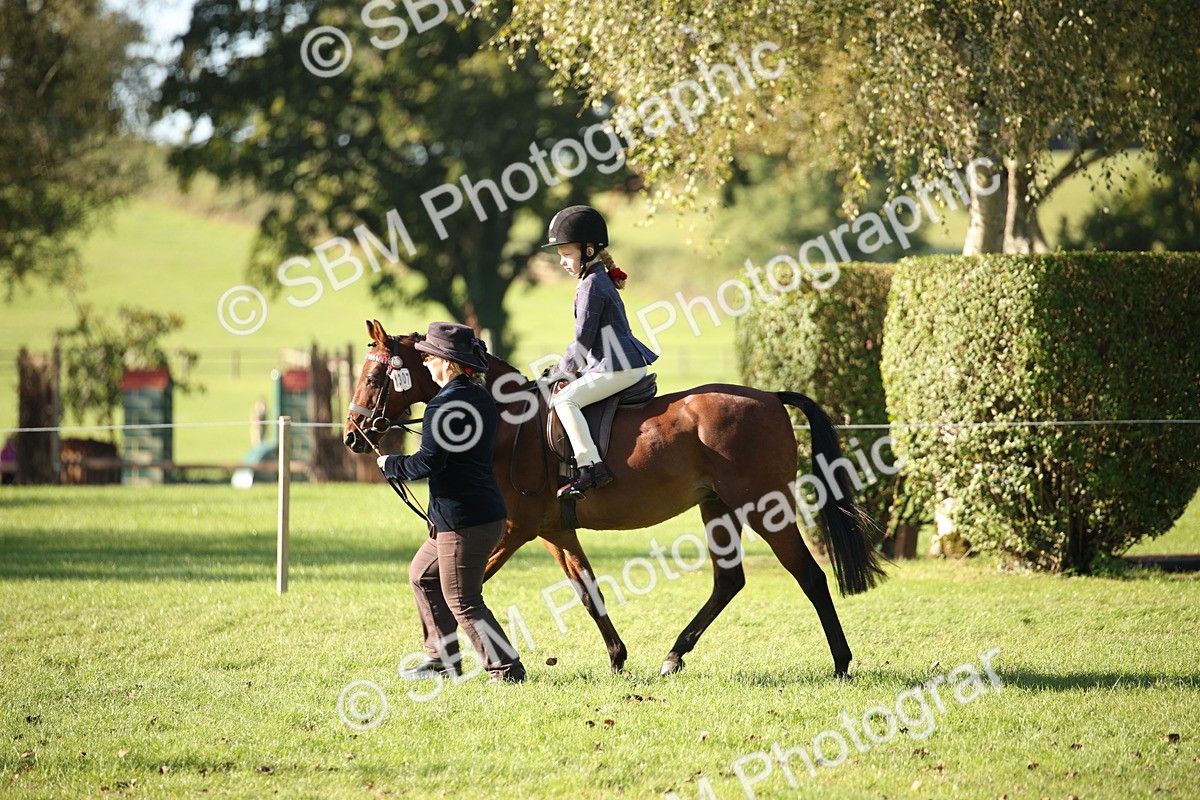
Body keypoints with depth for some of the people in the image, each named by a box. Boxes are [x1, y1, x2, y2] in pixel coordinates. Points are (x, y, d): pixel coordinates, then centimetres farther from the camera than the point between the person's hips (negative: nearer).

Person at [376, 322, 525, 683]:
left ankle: (506, 669, 0)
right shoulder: (480, 397, 10)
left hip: (463, 521, -10)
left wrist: (391, 464, -5)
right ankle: (442, 657, 27)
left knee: (462, 602, -1)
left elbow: (428, 463, -21)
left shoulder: (444, 406, -19)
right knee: (423, 574, 23)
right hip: (485, 513, 10)